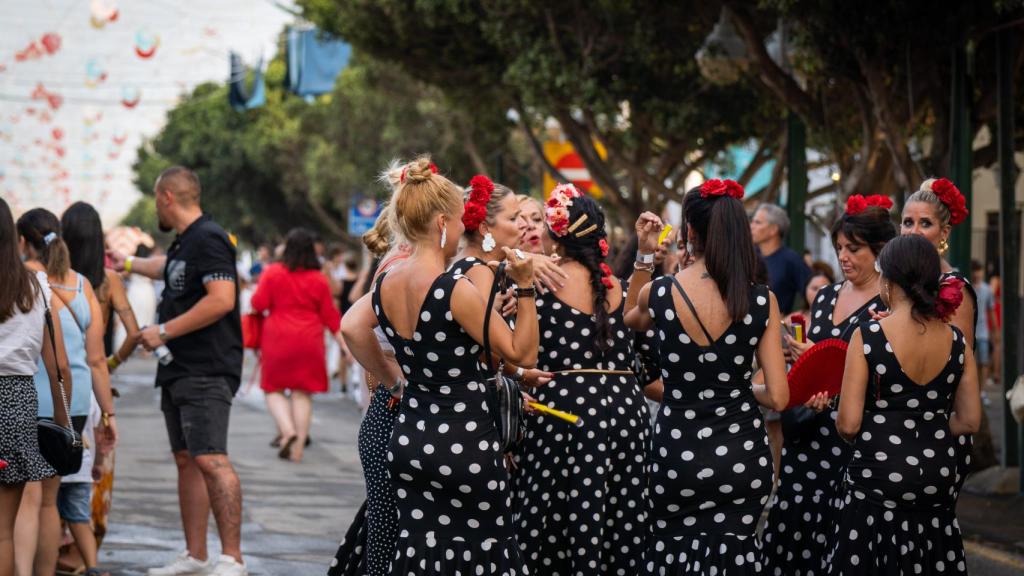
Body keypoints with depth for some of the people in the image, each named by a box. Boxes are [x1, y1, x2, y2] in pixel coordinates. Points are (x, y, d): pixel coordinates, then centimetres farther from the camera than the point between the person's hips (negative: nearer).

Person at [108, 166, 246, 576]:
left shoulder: (207, 239, -13)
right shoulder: (185, 243, 18)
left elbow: (222, 299, -24)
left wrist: (165, 331, -18)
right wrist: (129, 264, 57)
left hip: (207, 372, -10)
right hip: (179, 370, 10)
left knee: (210, 460, -16)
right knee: (186, 460, 11)